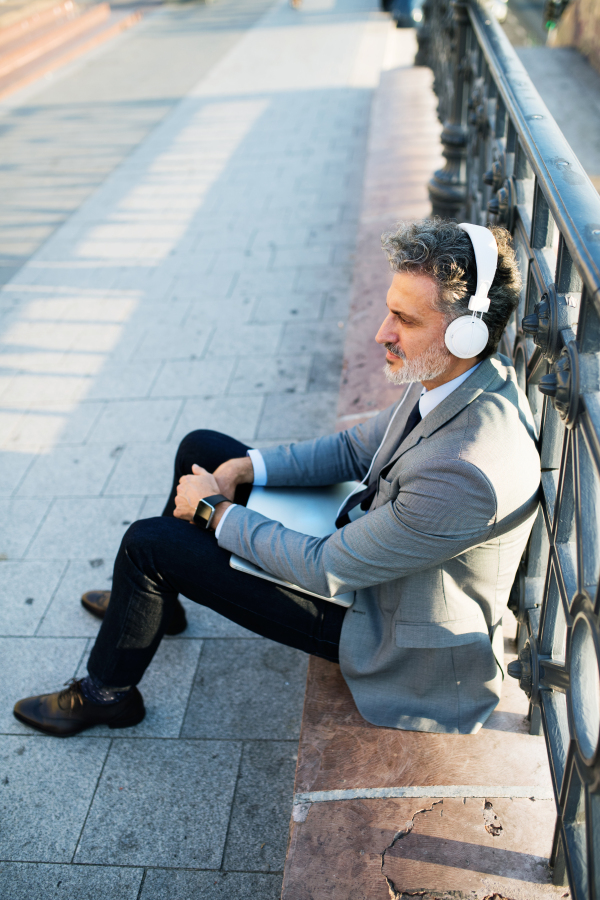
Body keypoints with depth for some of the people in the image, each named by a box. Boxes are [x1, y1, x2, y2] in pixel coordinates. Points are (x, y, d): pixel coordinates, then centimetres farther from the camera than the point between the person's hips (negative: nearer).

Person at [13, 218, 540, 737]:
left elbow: (326, 571, -28)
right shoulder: (452, 377, -10)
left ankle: (107, 692, 22)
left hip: (377, 628, -8)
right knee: (200, 448, 12)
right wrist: (243, 469, -7)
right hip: (364, 530, 9)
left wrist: (217, 510, -16)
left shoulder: (463, 474, -38)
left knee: (150, 543, -8)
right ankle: (152, 603, 37)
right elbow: (356, 449, 4)